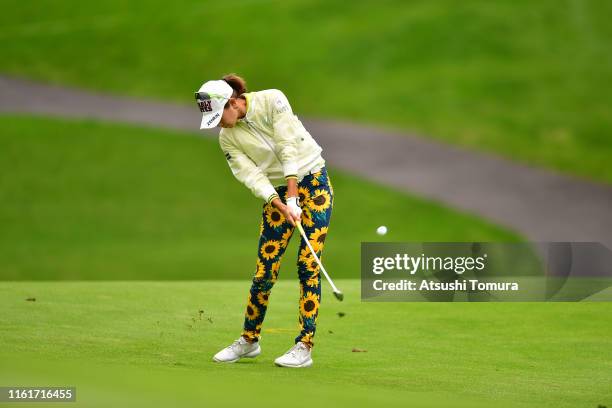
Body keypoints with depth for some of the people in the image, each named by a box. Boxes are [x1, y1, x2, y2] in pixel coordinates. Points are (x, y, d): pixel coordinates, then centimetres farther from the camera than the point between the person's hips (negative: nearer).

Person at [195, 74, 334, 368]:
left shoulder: (272, 101, -15)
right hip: (277, 193, 4)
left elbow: (288, 147, -18)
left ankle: (304, 347, -7)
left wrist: (293, 196, -21)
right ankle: (249, 340, 17)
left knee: (308, 266, -10)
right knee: (264, 269, -1)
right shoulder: (228, 139, -3)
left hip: (313, 181, -4)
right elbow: (251, 176, -10)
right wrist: (283, 206, -22)